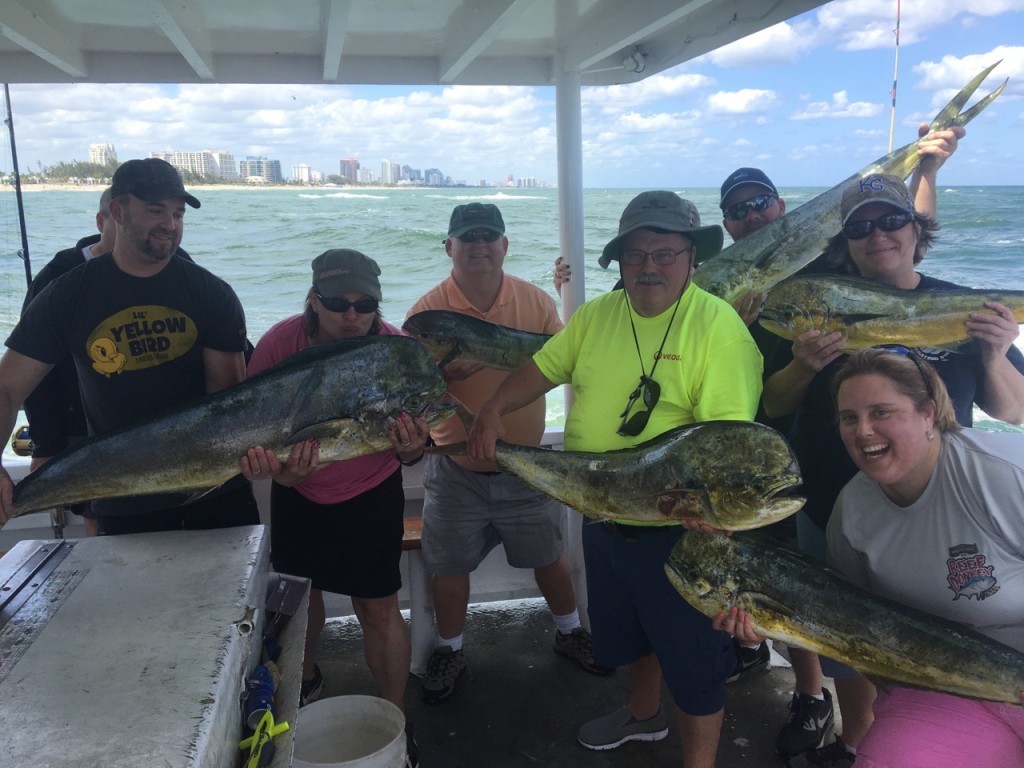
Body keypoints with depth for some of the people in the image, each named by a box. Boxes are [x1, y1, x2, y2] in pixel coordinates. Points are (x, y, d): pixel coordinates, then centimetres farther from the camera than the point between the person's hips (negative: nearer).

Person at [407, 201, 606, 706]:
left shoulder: (536, 301, -4)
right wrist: (445, 372, -32)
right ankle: (449, 651, 35)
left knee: (548, 555, 16)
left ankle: (569, 631, 41)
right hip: (455, 469, -1)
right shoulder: (428, 309, -10)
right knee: (449, 566, 12)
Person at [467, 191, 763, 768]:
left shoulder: (717, 324, -18)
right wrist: (495, 409, -3)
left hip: (677, 527, -7)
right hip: (602, 519, 7)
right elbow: (545, 366, 12)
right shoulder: (598, 315, 3)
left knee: (692, 659, 9)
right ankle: (645, 715, 56)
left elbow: (727, 435, -25)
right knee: (627, 632, 29)